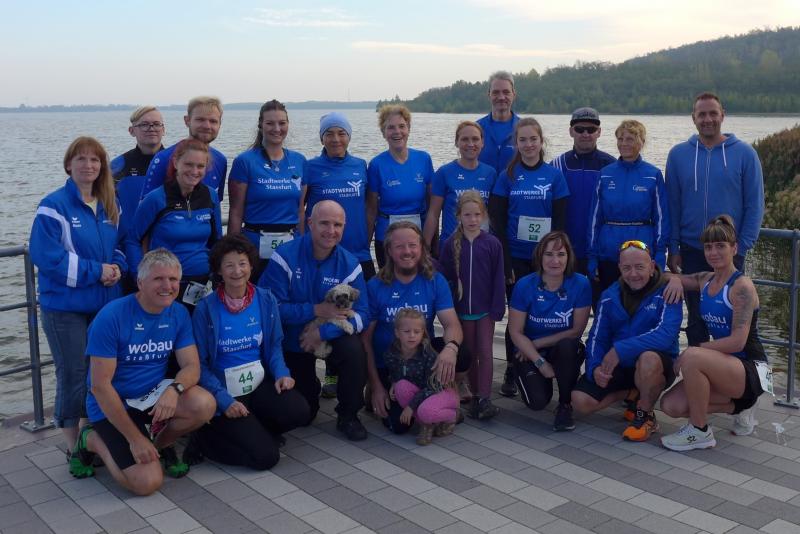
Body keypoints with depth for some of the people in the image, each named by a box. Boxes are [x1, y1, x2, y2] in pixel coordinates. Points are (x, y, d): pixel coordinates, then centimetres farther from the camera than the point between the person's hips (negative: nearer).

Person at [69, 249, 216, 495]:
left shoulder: (179, 314, -4)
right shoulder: (111, 316, -21)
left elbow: (192, 366, -5)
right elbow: (100, 385, -20)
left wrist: (174, 388, -31)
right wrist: (135, 438, -20)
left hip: (153, 394, 5)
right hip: (113, 404, -5)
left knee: (205, 405, -24)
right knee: (148, 482, -18)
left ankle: (161, 443, 7)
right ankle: (91, 440, 10)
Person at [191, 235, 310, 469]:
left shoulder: (266, 300, 1)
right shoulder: (206, 308, -10)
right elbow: (199, 363, -8)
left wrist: (281, 373, -10)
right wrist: (224, 400, -19)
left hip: (260, 382, 4)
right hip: (224, 391, -4)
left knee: (299, 412, -24)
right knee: (265, 456, -17)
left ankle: (252, 431, 4)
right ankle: (207, 438, 8)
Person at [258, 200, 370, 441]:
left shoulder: (349, 264, -11)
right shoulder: (284, 256, -19)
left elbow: (361, 314, -17)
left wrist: (322, 332, -29)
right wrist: (315, 310, -27)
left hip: (331, 337, 1)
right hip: (291, 341, -1)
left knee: (354, 349, -33)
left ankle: (348, 416, -8)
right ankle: (310, 386, 42)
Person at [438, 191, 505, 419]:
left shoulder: (492, 243, -5)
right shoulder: (451, 244, -2)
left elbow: (498, 279, -4)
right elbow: (444, 276, 0)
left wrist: (497, 308, -7)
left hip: (485, 309, -1)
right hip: (462, 309, 2)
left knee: (485, 352, -4)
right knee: (470, 353, 10)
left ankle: (485, 399, -3)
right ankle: (474, 395, 20)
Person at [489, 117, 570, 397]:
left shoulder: (554, 175, 2)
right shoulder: (507, 176, 1)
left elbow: (560, 221, 1)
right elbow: (498, 222, 0)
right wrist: (505, 263, -7)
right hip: (516, 257, 0)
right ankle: (511, 371, 15)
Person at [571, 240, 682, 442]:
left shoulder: (666, 293, -13)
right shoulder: (610, 296, 3)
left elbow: (666, 333, -29)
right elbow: (597, 338, 2)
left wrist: (620, 350, -35)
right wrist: (595, 367, -19)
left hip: (657, 366, -4)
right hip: (617, 366, 5)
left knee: (648, 357, -40)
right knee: (580, 401, -16)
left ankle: (646, 416, -12)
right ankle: (635, 394, 12)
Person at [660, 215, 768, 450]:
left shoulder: (742, 286, -15)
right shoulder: (704, 280, 7)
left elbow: (738, 341, -22)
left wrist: (692, 350, -22)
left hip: (752, 370, -8)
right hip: (725, 366, 8)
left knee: (692, 358, -34)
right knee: (671, 406, -8)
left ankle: (700, 432, -14)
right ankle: (739, 406, 14)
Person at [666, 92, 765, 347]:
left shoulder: (744, 153, -3)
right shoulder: (678, 154, 1)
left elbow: (755, 205, -2)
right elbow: (673, 205, 3)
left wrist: (742, 246, -9)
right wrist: (673, 249, -1)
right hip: (691, 251, 1)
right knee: (696, 317, 12)